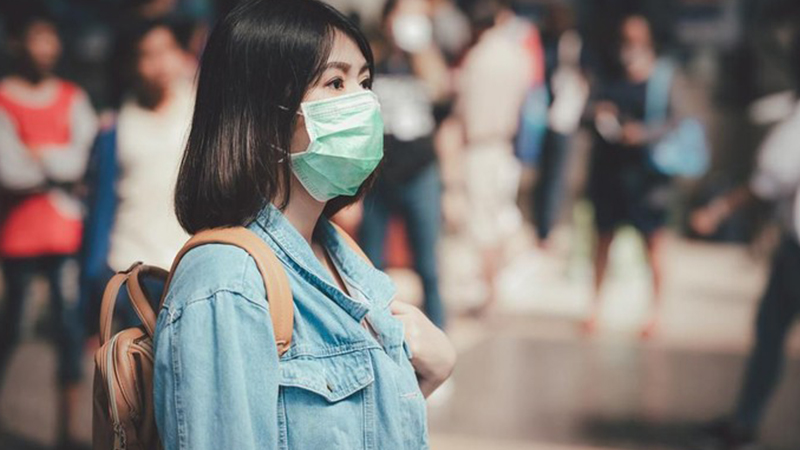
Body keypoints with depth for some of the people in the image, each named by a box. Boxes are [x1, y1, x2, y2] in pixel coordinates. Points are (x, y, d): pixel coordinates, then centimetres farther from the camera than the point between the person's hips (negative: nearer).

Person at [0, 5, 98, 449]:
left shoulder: (72, 98, 7)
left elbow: (81, 159, -5)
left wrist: (36, 155, -9)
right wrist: (60, 168, -5)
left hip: (66, 233, 2)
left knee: (70, 328, 1)